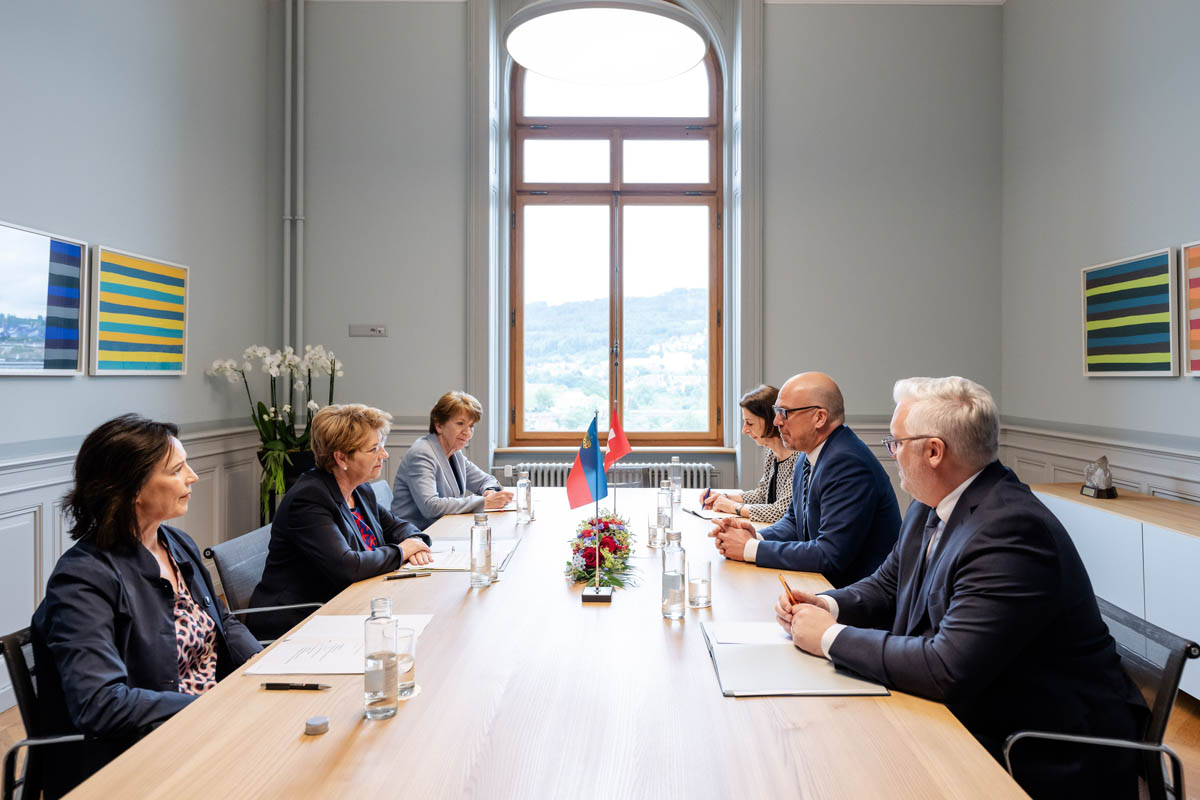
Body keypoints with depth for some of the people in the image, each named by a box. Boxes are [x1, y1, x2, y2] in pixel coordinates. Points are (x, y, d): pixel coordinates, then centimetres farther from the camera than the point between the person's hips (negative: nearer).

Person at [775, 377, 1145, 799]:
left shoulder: (1010, 531, -28)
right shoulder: (932, 506, 1)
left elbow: (946, 669, -32)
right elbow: (888, 585, 13)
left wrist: (831, 636, -21)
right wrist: (827, 606, -7)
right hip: (977, 719, 8)